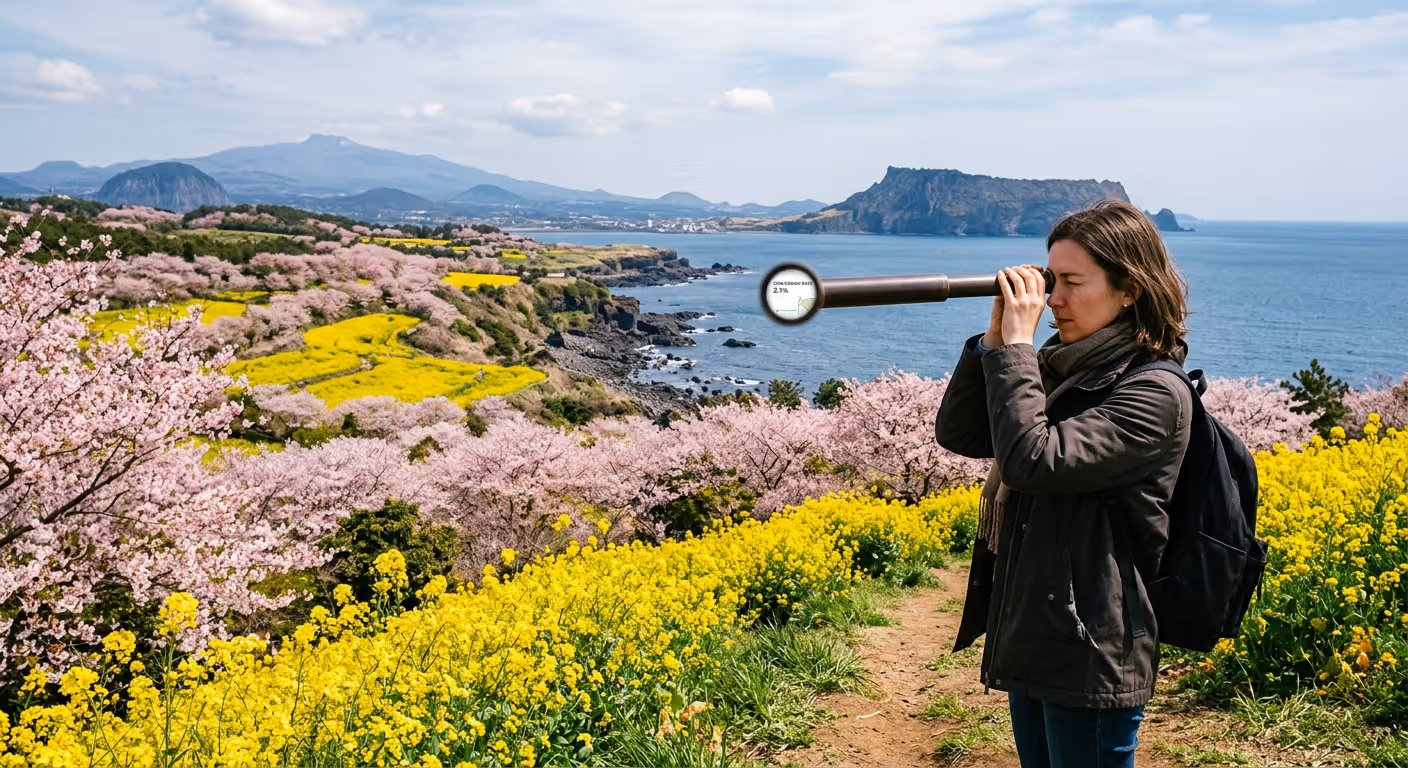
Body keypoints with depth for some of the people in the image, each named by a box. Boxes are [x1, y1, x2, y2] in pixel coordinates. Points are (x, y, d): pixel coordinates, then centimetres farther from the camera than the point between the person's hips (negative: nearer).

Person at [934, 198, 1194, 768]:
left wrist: (1016, 346, -19)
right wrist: (996, 337, -5)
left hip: (1090, 657, -8)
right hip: (1030, 642, 8)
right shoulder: (1059, 369, 8)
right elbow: (956, 433, 5)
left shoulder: (1153, 394, -16)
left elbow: (1032, 461, -27)